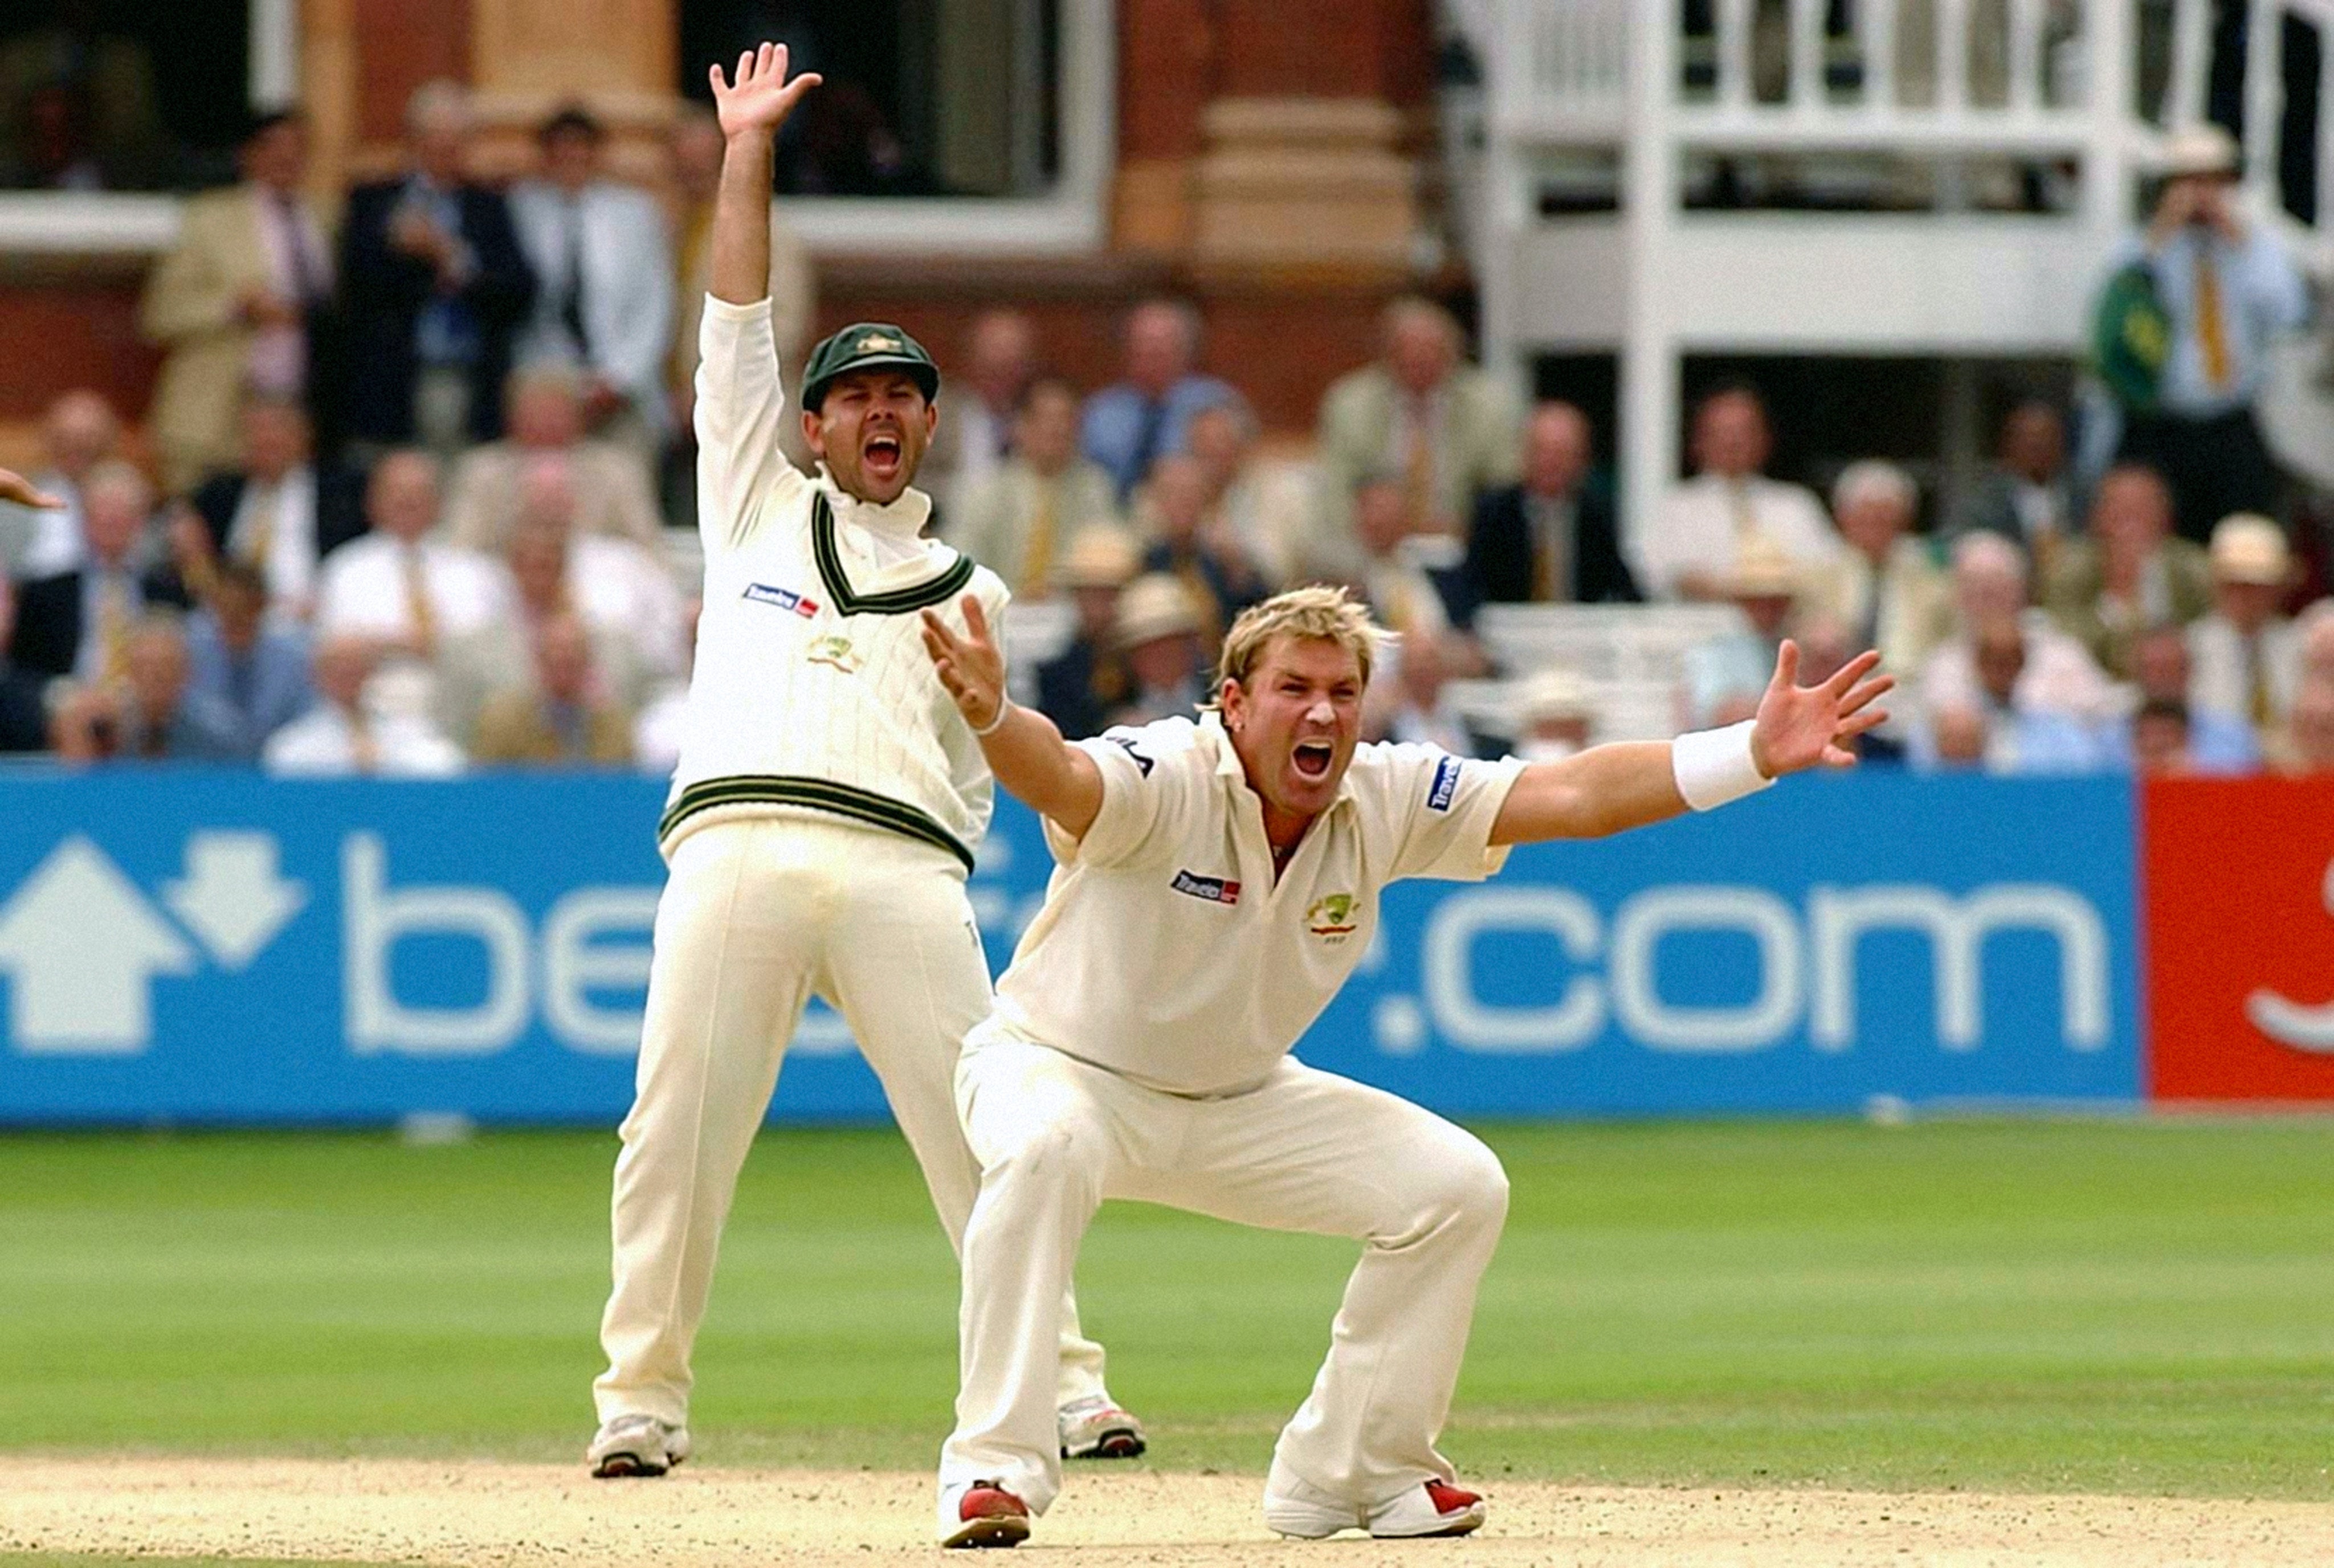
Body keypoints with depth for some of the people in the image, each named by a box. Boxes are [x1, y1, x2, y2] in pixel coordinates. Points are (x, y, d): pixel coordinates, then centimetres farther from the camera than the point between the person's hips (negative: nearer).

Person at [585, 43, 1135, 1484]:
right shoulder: (759, 504, 23)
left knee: (989, 1136, -7)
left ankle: (1065, 1387, -3)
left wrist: (936, 887, 7)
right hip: (734, 849, 0)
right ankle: (643, 1402, 1)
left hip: (899, 867, 0)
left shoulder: (968, 593, 25)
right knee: (676, 1140, -7)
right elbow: (739, 324, 18)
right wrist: (751, 151, 14)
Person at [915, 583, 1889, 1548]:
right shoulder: (1166, 784, -28)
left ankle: (1348, 1471, 8)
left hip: (1238, 1101, 6)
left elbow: (1576, 796, -15)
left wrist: (1757, 753, -25)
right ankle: (995, 1465, -34)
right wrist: (991, 716, -75)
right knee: (1043, 1149, -40)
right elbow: (1056, 778, -51)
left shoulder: (1386, 802, -12)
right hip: (1061, 1068, -6)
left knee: (1457, 1185, -6)